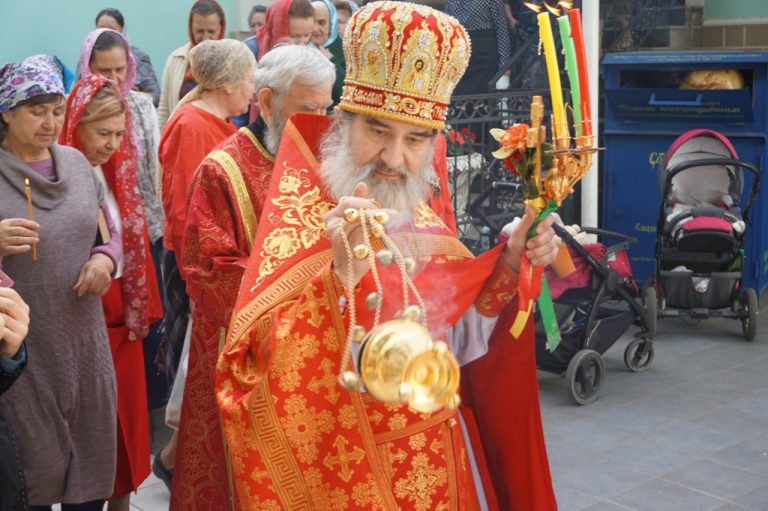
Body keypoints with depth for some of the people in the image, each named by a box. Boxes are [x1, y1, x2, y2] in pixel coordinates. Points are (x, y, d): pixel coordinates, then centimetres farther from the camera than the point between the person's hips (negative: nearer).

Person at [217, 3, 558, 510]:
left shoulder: (420, 220, 1)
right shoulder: (298, 217, -19)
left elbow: (456, 333, 10)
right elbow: (270, 371, -31)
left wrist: (509, 264, -4)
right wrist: (342, 275, -45)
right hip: (353, 470, -6)